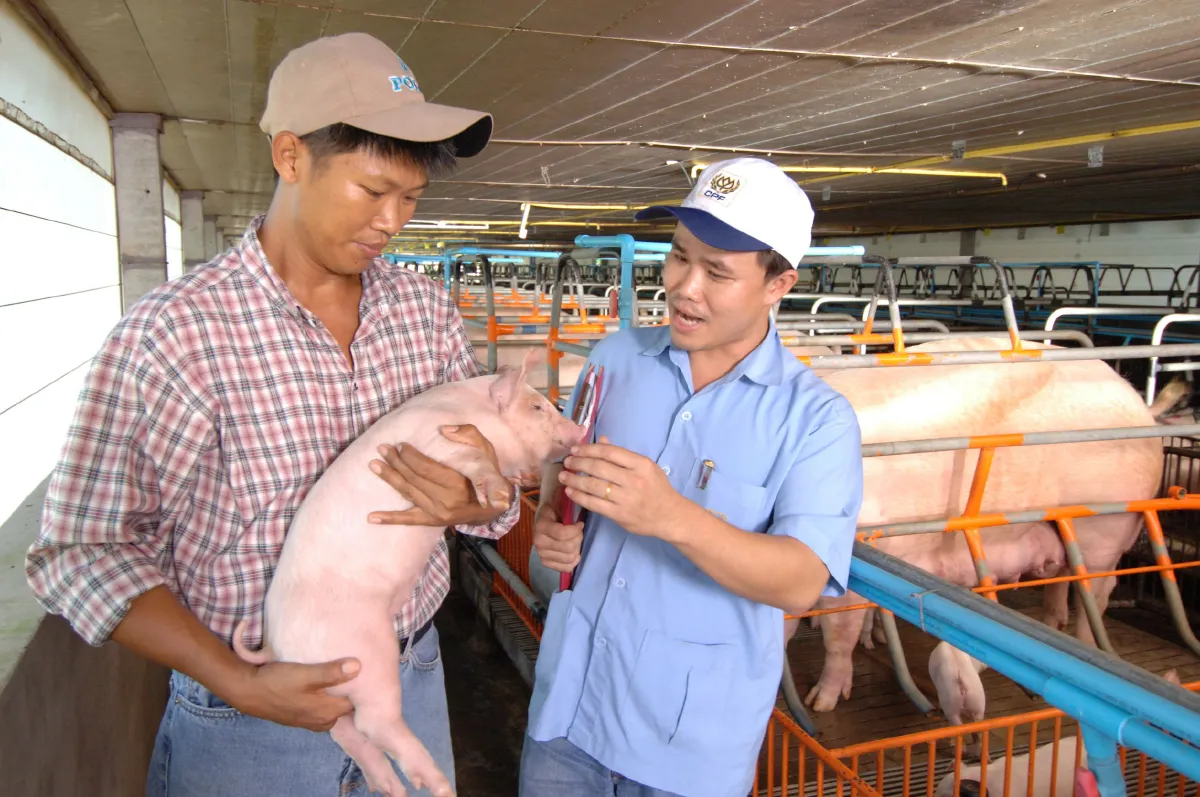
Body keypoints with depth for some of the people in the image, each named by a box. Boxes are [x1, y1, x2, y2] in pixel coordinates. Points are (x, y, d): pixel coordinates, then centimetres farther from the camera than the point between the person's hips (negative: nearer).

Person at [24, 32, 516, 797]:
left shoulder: (429, 311, -3)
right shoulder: (166, 335, -15)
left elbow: (499, 493, 3)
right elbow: (87, 549, -11)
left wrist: (471, 501, -20)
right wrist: (237, 682, -21)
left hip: (414, 688, 4)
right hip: (246, 726, -4)